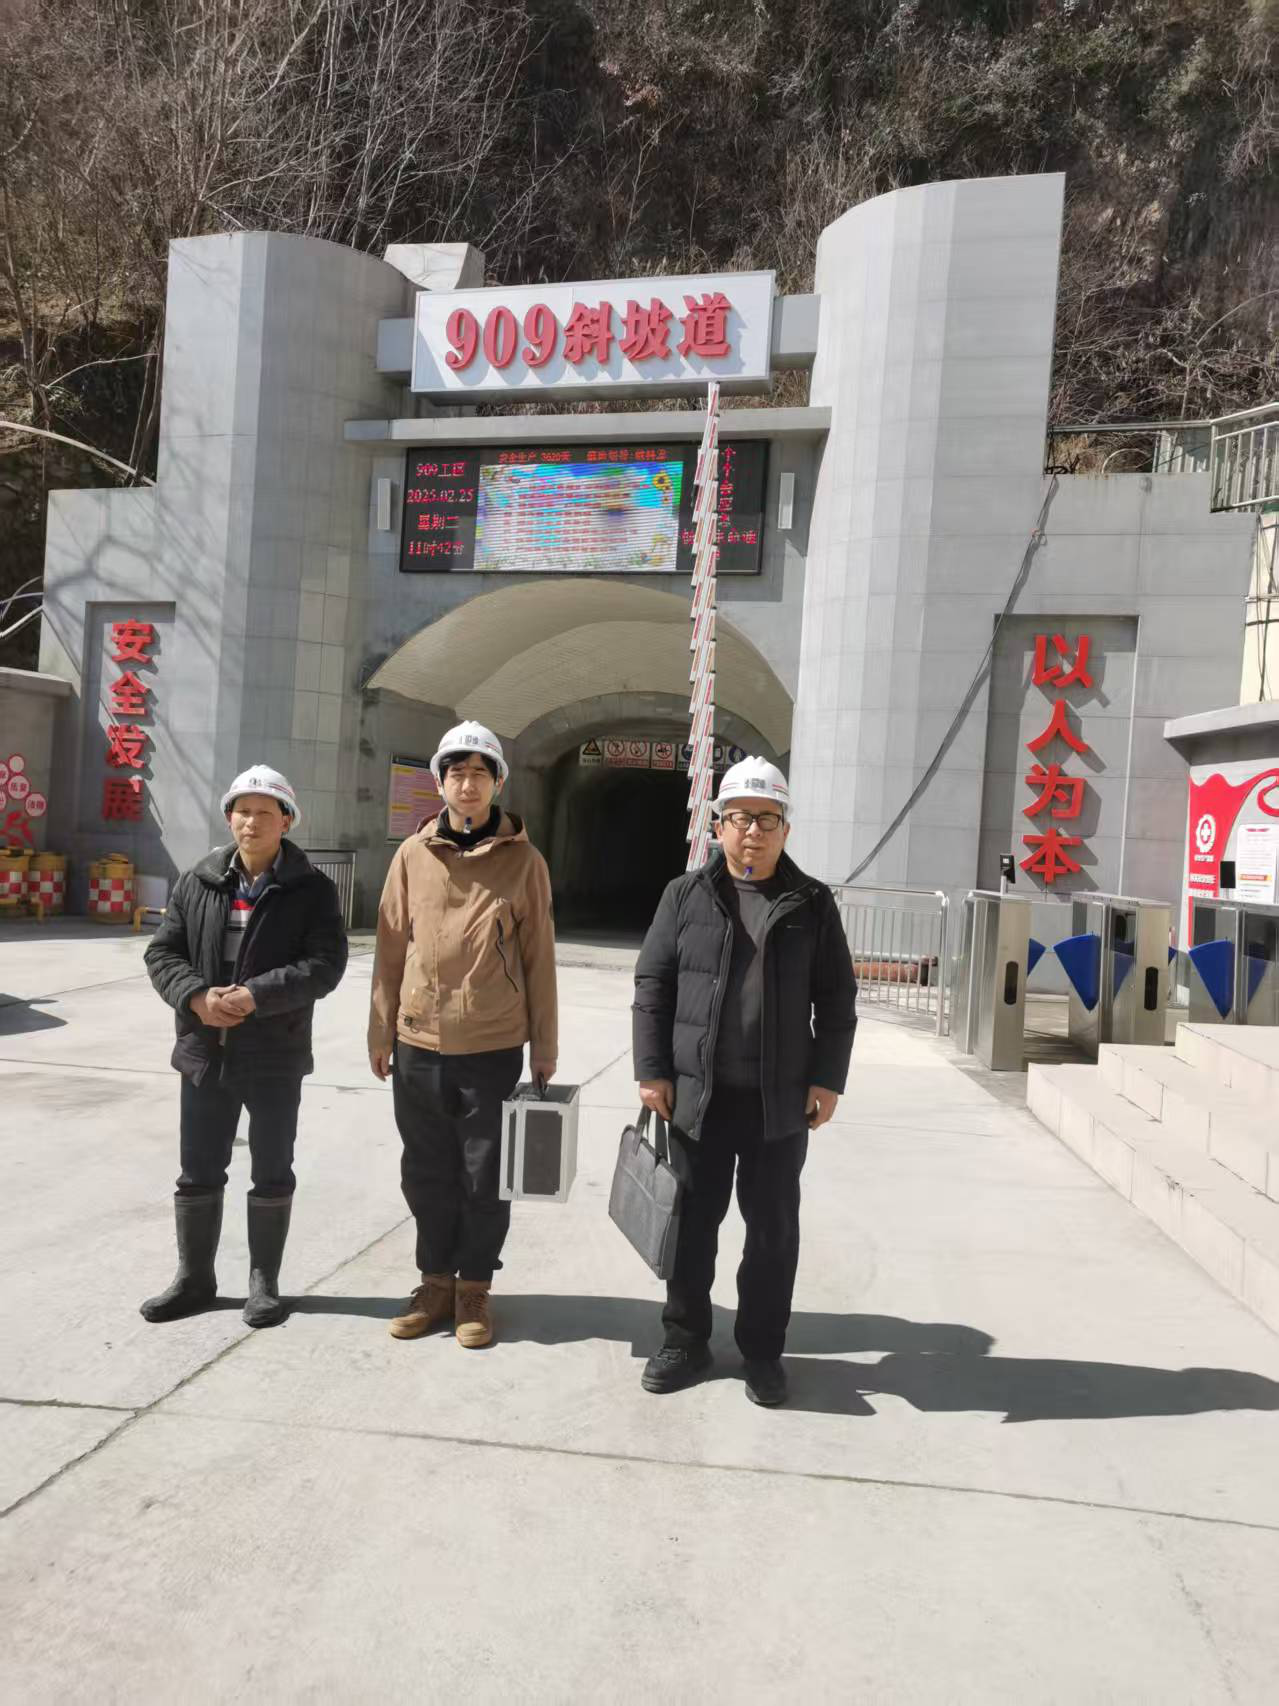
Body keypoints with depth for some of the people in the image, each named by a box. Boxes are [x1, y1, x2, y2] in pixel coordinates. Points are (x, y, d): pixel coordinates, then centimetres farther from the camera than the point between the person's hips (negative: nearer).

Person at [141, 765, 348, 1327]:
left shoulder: (312, 889, -5)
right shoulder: (196, 882, 6)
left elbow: (325, 964, -13)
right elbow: (162, 952, 4)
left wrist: (256, 996, -24)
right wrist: (197, 996, -15)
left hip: (275, 1057, -3)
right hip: (204, 1053, 3)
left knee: (272, 1174, 10)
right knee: (198, 1173, 14)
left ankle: (264, 1282, 25)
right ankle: (194, 1279, 30)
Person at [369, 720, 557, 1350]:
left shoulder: (523, 861, -2)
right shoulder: (413, 855, 2)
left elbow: (538, 958, 0)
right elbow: (391, 947, 6)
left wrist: (544, 1047, 1)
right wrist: (381, 1031, 6)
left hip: (494, 1048, -2)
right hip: (419, 1045, 2)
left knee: (484, 1178, 9)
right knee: (427, 1174, 14)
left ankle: (474, 1287, 26)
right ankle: (436, 1281, 30)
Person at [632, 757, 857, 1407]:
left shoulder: (812, 903, 3)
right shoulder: (686, 895, 2)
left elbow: (836, 999, 4)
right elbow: (652, 985, 2)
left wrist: (827, 1078, -3)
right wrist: (652, 1072, -4)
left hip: (781, 1102, 0)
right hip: (696, 1094, 0)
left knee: (773, 1229, 10)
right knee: (693, 1222, 12)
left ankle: (762, 1351, 26)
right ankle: (685, 1340, 29)